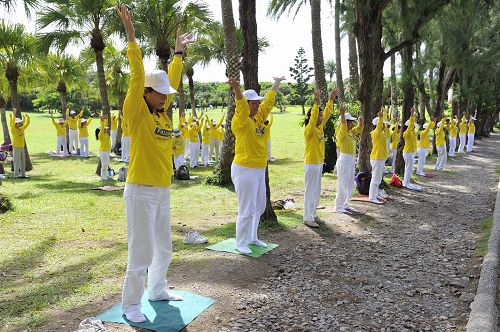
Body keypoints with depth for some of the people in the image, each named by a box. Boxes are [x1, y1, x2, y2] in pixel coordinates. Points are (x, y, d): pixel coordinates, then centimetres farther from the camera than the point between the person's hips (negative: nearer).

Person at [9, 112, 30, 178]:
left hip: (22, 147, 7)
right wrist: (13, 114, -20)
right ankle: (16, 174, 1)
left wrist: (26, 116, 9)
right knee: (17, 161, -4)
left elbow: (27, 123, 13)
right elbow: (12, 122, -20)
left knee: (23, 161, 10)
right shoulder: (13, 129, -8)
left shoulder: (22, 129, 9)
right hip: (16, 147, -7)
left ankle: (22, 174, 18)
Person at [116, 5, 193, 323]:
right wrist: (131, 36, -20)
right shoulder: (136, 112, -8)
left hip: (163, 190, 8)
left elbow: (171, 81, 19)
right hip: (141, 191, -7)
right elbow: (137, 76, -17)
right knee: (142, 252, -2)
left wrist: (179, 52, 26)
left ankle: (157, 290, 36)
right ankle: (131, 304, 13)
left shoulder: (162, 112, 9)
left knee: (164, 248, 18)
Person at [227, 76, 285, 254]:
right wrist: (237, 89, -54)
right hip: (245, 170, -9)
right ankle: (241, 242, 12)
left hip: (259, 169, 9)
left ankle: (252, 238, 33)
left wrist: (277, 83, 33)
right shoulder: (240, 120, -13)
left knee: (259, 207, 18)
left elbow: (269, 101, 22)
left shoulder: (258, 117, 9)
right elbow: (242, 107, -34)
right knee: (247, 209, -3)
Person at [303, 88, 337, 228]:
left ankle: (313, 214, 25)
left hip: (319, 163, 9)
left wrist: (331, 99, 7)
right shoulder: (309, 129, -15)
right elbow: (313, 117, -33)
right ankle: (308, 218, 2)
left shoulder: (320, 127, 7)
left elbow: (328, 113, 12)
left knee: (316, 191, 15)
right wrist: (316, 102, -38)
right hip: (311, 164, -9)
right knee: (310, 191, -4)